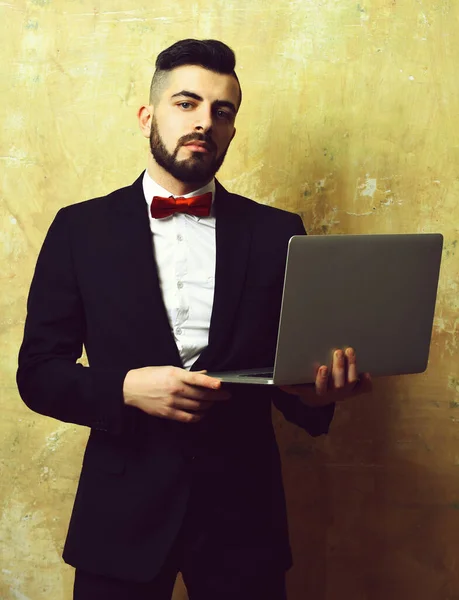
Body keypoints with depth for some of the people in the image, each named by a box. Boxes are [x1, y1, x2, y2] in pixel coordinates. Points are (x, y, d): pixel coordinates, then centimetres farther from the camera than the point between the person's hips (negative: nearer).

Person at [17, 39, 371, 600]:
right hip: (123, 513, -1)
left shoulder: (277, 232, 3)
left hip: (243, 511, 1)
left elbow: (294, 368, 6)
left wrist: (320, 387, -17)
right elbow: (38, 372, 0)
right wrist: (126, 388, -18)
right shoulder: (80, 228, 1)